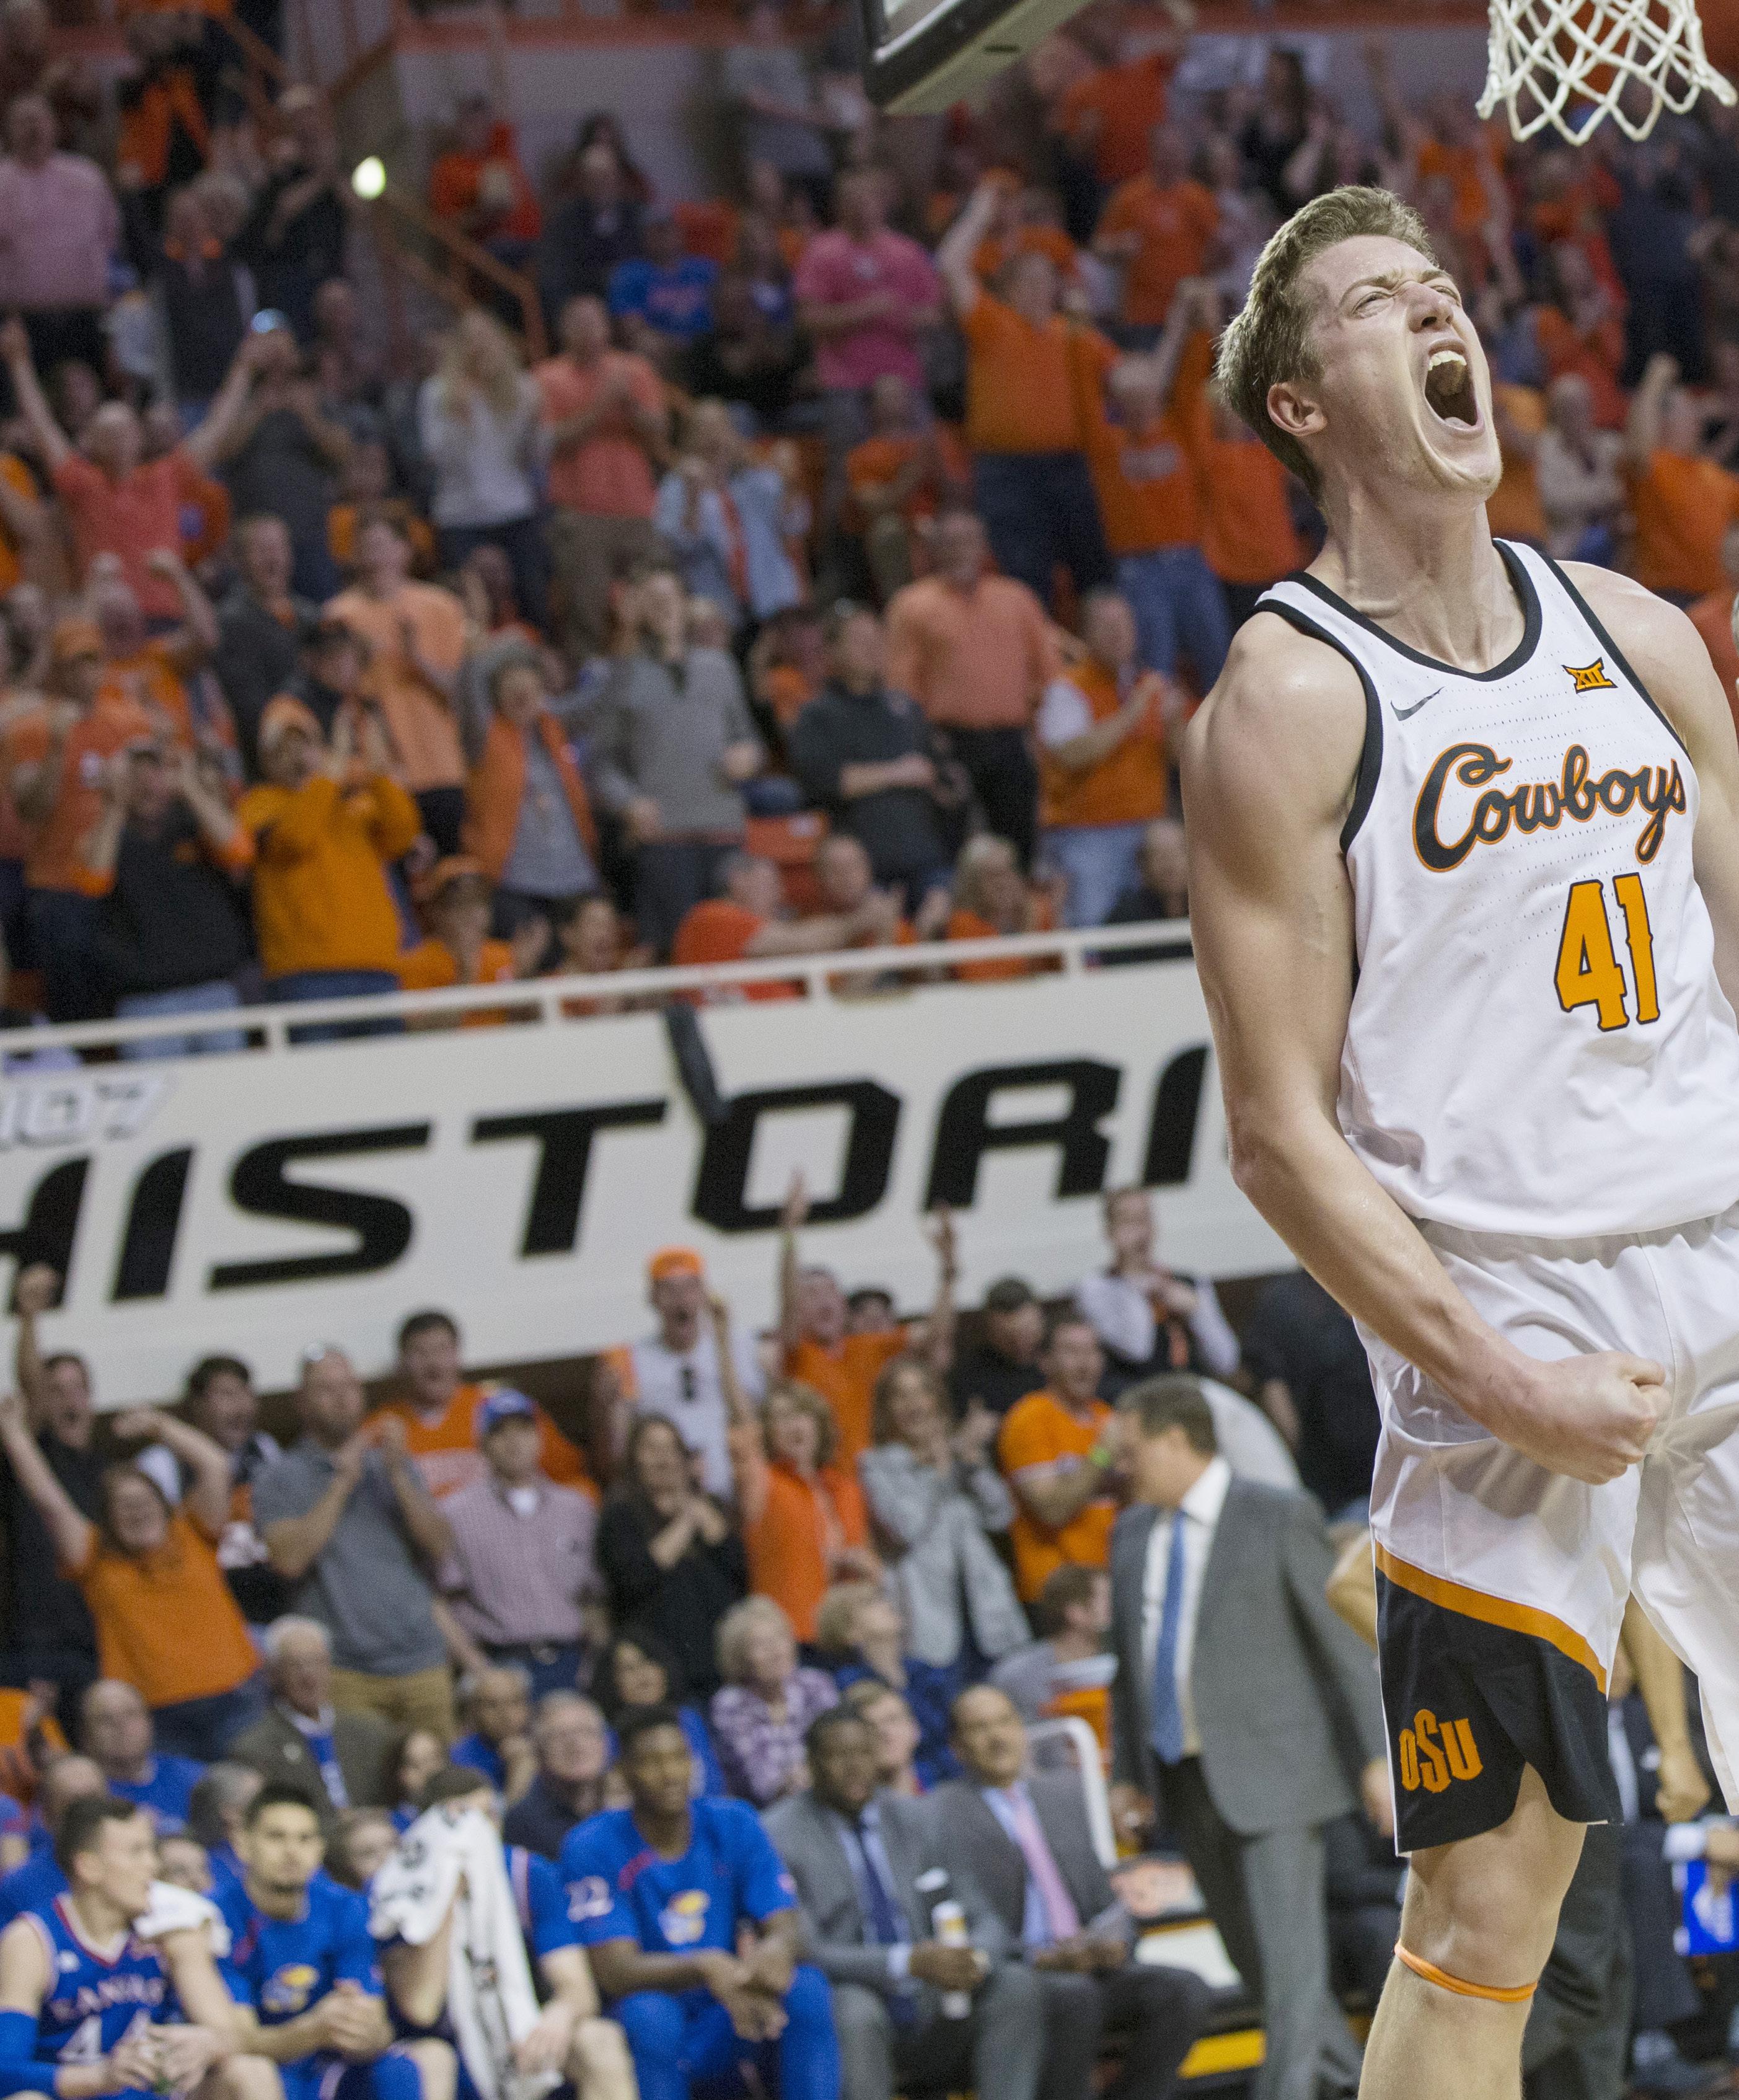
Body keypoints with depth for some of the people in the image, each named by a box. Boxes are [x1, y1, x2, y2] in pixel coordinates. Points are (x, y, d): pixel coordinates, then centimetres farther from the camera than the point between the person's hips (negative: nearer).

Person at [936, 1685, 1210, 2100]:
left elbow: (1107, 1900, 17)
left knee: (1183, 1990, -20)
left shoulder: (1066, 1794, 19)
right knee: (1077, 1996, -36)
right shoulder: (942, 1814, 1)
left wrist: (1112, 1941, -7)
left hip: (1089, 1968, 6)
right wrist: (1042, 1959, -21)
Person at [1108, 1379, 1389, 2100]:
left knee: (1289, 1956, -11)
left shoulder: (1278, 1518, -5)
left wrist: (1377, 1757, -8)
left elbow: (1343, 1641, -4)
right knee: (1253, 1957, 10)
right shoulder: (1132, 1532, 13)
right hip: (1186, 1781, 6)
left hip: (1268, 1769, -6)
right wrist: (1127, 1774, 13)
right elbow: (1129, 1659, 19)